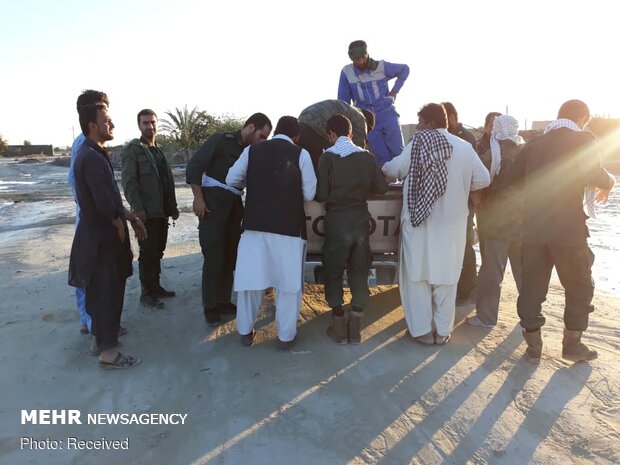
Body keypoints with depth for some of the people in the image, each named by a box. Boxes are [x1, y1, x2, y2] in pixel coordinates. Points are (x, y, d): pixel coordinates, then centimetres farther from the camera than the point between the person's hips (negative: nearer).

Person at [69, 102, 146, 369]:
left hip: (100, 235, 10)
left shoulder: (93, 154, 12)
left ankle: (101, 338, 35)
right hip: (101, 238, -10)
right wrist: (121, 227, -11)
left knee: (102, 292, 20)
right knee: (107, 293, 0)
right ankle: (108, 352, 12)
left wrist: (132, 218, 15)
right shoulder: (92, 158, -21)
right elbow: (104, 204, -28)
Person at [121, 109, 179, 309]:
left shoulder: (158, 150, 18)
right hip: (147, 213, -7)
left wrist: (172, 207, 15)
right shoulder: (132, 149, -6)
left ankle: (155, 286, 26)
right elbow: (129, 182, -13)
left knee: (157, 252, 14)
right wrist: (138, 209, -21)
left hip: (161, 211, 7)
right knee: (147, 254, 0)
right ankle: (147, 293, 10)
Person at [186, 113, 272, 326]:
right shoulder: (221, 140, -6)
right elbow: (194, 165, -11)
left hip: (234, 208, 6)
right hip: (213, 207, -6)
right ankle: (210, 307, 10)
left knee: (230, 257, 10)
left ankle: (223, 301, 23)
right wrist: (198, 198, -15)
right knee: (214, 257, -2)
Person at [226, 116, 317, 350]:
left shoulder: (252, 150, 3)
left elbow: (232, 180, 7)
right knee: (288, 282, 9)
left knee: (250, 278, 14)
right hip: (289, 227, -2)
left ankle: (245, 331, 26)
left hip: (255, 225, 3)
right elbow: (309, 194, -4)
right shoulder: (301, 154, -4)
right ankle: (285, 336, 17)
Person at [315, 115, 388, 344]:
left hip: (337, 222, -3)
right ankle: (355, 327, 18)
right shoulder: (366, 156, 1)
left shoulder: (327, 157, -8)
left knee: (333, 272, 10)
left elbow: (321, 194, -11)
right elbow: (382, 187, 2)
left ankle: (339, 326, 17)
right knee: (359, 273, 12)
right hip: (360, 221, 3)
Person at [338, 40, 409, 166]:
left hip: (387, 114, 0)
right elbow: (343, 100, 5)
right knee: (382, 156, -4)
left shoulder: (381, 66, -4)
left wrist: (395, 90, 4)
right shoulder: (346, 72, -3)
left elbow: (405, 69, 12)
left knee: (398, 152, -2)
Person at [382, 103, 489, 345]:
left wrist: (383, 168, 18)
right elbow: (483, 179, 7)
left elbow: (395, 169, -3)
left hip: (420, 221, -3)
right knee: (445, 276, 13)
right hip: (452, 224, 4)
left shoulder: (419, 143, -7)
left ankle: (422, 330, 13)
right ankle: (442, 330, 21)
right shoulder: (465, 147, 3)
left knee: (418, 275, 8)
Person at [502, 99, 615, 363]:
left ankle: (533, 346, 16)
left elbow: (510, 179, 8)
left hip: (533, 229, 4)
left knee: (532, 286, 10)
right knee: (579, 286, 14)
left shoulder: (535, 143, 10)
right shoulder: (583, 141, -3)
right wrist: (609, 183, 5)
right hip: (568, 229, -4)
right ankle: (572, 345, 22)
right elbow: (596, 176, -16)